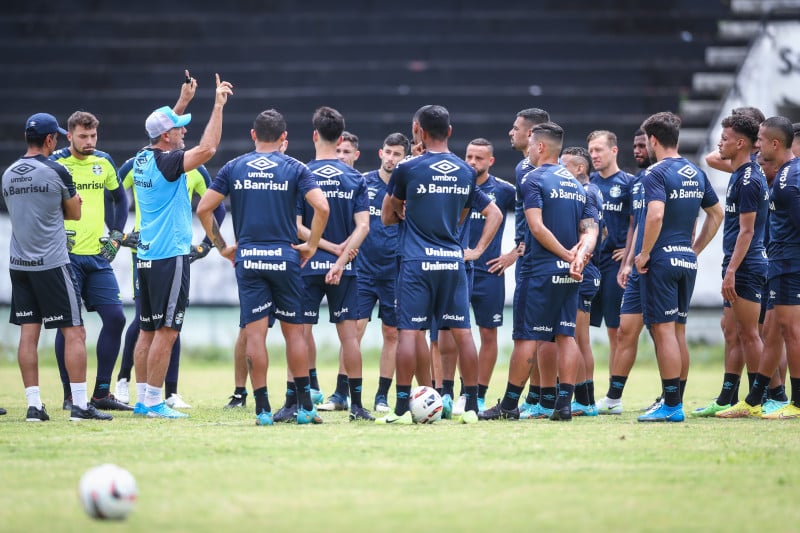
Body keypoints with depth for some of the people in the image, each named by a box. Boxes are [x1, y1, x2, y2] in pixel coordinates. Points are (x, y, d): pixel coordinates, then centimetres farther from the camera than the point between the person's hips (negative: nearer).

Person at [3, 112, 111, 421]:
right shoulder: (56, 172, -10)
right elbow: (74, 213, 4)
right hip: (51, 265, -6)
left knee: (28, 334, 6)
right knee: (74, 332, -1)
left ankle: (34, 405, 4)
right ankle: (80, 405, -5)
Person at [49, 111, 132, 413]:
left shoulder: (104, 162, 9)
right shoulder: (54, 164, -5)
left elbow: (119, 198, 22)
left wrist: (116, 236, 12)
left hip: (98, 256, 5)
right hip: (66, 255, -5)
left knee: (115, 318, -1)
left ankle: (101, 393, 7)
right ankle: (70, 395, 5)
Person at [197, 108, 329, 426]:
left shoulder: (234, 168, 7)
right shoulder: (294, 169, 2)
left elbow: (203, 209, 3)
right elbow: (321, 207, -11)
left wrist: (221, 246, 11)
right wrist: (311, 245, 0)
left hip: (247, 258, 1)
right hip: (284, 257, -1)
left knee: (255, 333, 0)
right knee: (294, 331, 7)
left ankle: (263, 410, -3)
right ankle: (305, 407, 9)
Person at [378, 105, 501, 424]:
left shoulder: (408, 169, -3)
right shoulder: (466, 173, 10)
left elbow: (387, 217, 9)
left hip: (417, 261, -4)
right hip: (453, 260, 4)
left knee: (408, 331, -3)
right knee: (462, 332, 5)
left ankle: (402, 407, -7)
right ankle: (471, 406, 7)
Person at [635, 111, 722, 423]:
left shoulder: (656, 173, -12)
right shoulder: (696, 173, 13)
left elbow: (656, 214, -26)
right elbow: (716, 214, 20)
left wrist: (644, 254, -16)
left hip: (661, 259, -8)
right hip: (687, 262, 8)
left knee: (663, 330, -6)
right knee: (678, 331, 13)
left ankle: (671, 405, -8)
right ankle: (678, 403, 16)